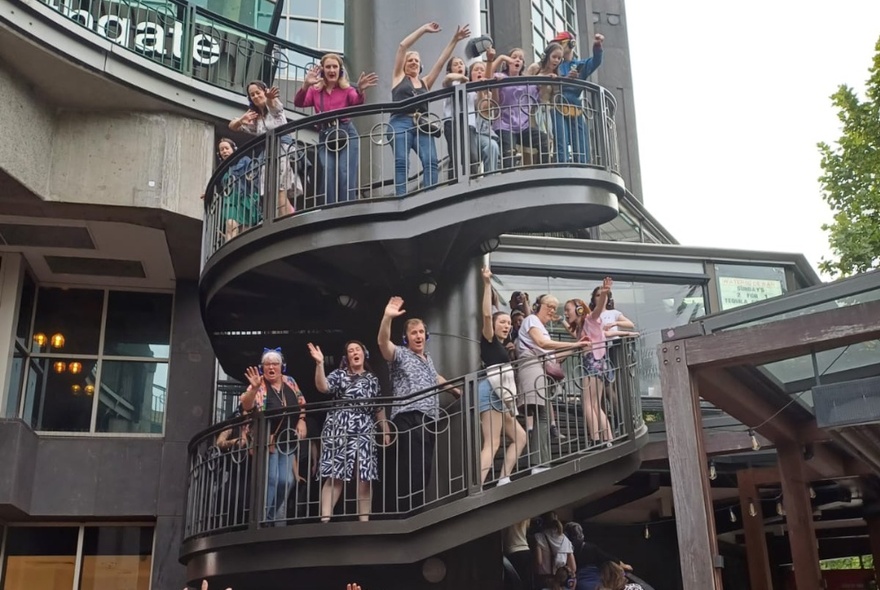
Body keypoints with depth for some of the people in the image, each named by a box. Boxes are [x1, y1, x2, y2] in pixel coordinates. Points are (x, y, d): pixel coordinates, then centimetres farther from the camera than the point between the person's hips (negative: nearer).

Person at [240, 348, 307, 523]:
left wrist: (301, 420, 2)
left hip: (288, 440, 5)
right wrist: (254, 388, -39)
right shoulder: (258, 386, -7)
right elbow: (246, 406, -23)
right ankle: (263, 517, 0)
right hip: (268, 440, -5)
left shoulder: (290, 382, 8)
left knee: (286, 480, 2)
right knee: (271, 478, -12)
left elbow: (301, 404, 16)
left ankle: (275, 516, 19)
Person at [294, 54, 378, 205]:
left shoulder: (347, 89, 11)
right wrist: (306, 85, -22)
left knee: (345, 174, -15)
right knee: (328, 174, -14)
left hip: (346, 133, -1)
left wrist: (360, 91, -33)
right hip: (325, 136, 1)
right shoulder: (315, 90, 14)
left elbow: (357, 102, -9)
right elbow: (298, 103, -2)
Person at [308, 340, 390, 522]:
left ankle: (364, 520, 0)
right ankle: (325, 519, -17)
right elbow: (323, 387, -10)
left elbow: (379, 407, 23)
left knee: (365, 476, -4)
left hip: (364, 431, 3)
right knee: (335, 475, -12)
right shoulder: (339, 374, 10)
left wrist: (386, 431, 18)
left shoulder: (372, 379, 20)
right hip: (339, 429, -3)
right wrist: (320, 364, -21)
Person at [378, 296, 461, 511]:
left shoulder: (428, 359, 26)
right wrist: (387, 317, -31)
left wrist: (457, 391, 58)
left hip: (428, 419, 8)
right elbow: (383, 342, -17)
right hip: (409, 418, -8)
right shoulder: (400, 354, 4)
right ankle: (404, 513, -20)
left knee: (424, 470, 4)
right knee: (412, 470, -19)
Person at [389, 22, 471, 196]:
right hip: (401, 123, -3)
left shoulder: (425, 82, 25)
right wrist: (424, 29, 13)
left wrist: (454, 40, 13)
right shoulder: (399, 77, 18)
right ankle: (401, 200, -21)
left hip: (422, 126, 3)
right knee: (402, 163, -15)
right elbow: (402, 46, 12)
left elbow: (441, 62, 19)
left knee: (431, 161, -17)